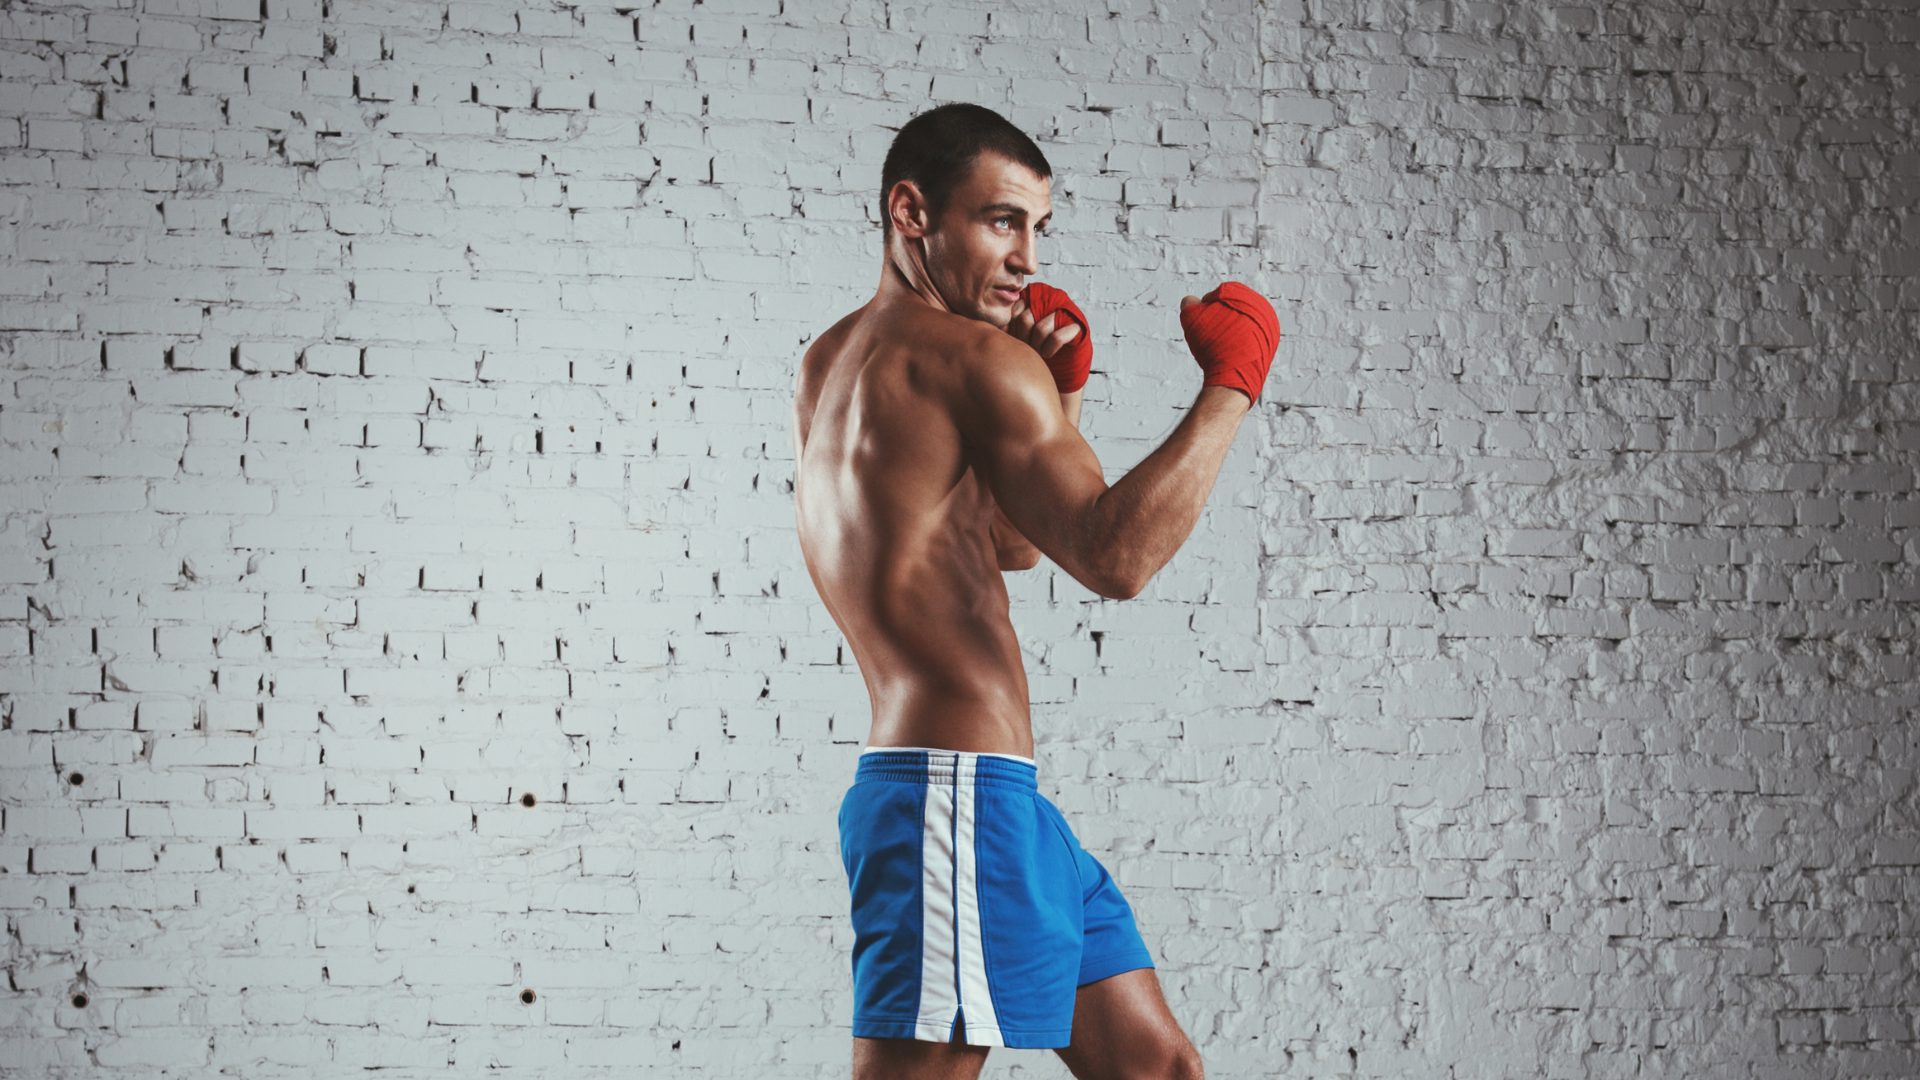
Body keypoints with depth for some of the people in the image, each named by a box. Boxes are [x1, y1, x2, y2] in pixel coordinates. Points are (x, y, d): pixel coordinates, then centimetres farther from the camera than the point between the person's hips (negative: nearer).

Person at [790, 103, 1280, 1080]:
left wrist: (1056, 398, 15)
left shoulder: (833, 367, 19)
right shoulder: (972, 358, -11)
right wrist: (1230, 388, -11)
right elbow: (1113, 553, -21)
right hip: (961, 790, -11)